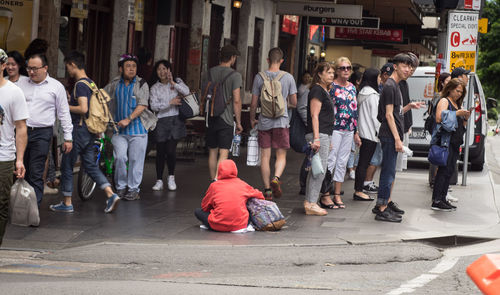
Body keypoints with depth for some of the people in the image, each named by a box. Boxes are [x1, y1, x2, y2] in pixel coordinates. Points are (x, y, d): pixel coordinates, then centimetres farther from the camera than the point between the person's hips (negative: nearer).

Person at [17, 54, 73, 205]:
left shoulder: (56, 87, 5)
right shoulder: (21, 84, 11)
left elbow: (64, 113, 6)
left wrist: (68, 138, 4)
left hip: (41, 134, -3)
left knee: (36, 174, -7)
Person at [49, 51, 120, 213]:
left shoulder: (80, 85, -17)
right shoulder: (91, 83, 13)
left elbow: (83, 109, -26)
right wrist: (71, 100, 19)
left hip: (79, 130, -9)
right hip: (90, 131, 9)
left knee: (66, 166, 3)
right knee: (90, 165, 12)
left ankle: (67, 203, 9)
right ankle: (110, 195, -1)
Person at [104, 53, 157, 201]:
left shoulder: (141, 84, 0)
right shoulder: (114, 84, 8)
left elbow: (142, 105, -9)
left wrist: (128, 119, -19)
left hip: (138, 129, -1)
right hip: (119, 130, 2)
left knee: (135, 160, 0)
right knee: (120, 157, -11)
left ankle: (133, 190, 11)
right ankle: (121, 187, 5)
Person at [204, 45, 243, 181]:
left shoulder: (210, 72, 6)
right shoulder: (235, 75, -9)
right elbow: (236, 100, -12)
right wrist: (238, 122, -5)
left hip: (211, 118, 5)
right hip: (226, 119, -5)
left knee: (212, 152, 13)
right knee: (223, 153, -7)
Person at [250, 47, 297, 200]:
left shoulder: (260, 77, -2)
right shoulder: (288, 77, -1)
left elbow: (254, 103, 0)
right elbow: (294, 103, 5)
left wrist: (252, 119, 16)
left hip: (264, 122, 0)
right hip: (281, 121, 0)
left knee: (265, 156, 5)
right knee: (281, 155, 8)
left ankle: (267, 190, 6)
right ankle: (276, 178, -19)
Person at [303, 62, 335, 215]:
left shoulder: (324, 90, 20)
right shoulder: (317, 90, -10)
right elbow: (314, 115, -17)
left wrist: (328, 139, 27)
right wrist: (316, 138, -23)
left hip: (324, 134, 10)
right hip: (319, 134, -10)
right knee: (319, 169, -11)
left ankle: (309, 201, 16)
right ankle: (311, 204, -11)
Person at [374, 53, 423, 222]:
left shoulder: (396, 86, 18)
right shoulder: (390, 86, -12)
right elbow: (389, 115, -17)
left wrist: (409, 106, 8)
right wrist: (397, 139, -20)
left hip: (392, 136, 10)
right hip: (390, 136, -10)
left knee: (389, 171, 16)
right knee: (389, 172, -9)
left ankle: (386, 202, 25)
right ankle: (382, 210, -7)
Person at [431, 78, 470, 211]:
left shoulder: (457, 104, 22)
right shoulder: (444, 101, -3)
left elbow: (461, 125, 25)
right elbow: (439, 118, -18)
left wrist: (465, 118, 4)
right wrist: (457, 113, -18)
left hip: (455, 143, 9)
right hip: (445, 141, -9)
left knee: (450, 170, 7)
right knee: (444, 170, -11)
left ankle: (442, 199, 12)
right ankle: (436, 201, -12)